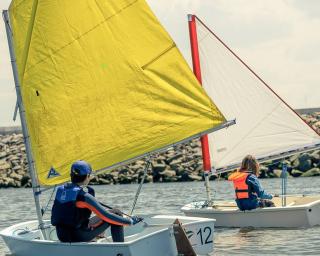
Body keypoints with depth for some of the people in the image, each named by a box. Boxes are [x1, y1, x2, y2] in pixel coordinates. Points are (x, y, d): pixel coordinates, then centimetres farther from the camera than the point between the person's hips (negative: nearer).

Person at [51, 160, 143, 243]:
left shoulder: (60, 190, 3)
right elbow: (106, 216, -17)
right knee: (116, 213, 1)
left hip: (62, 236, 8)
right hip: (79, 237, -8)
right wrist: (130, 221, -7)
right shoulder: (83, 196, -18)